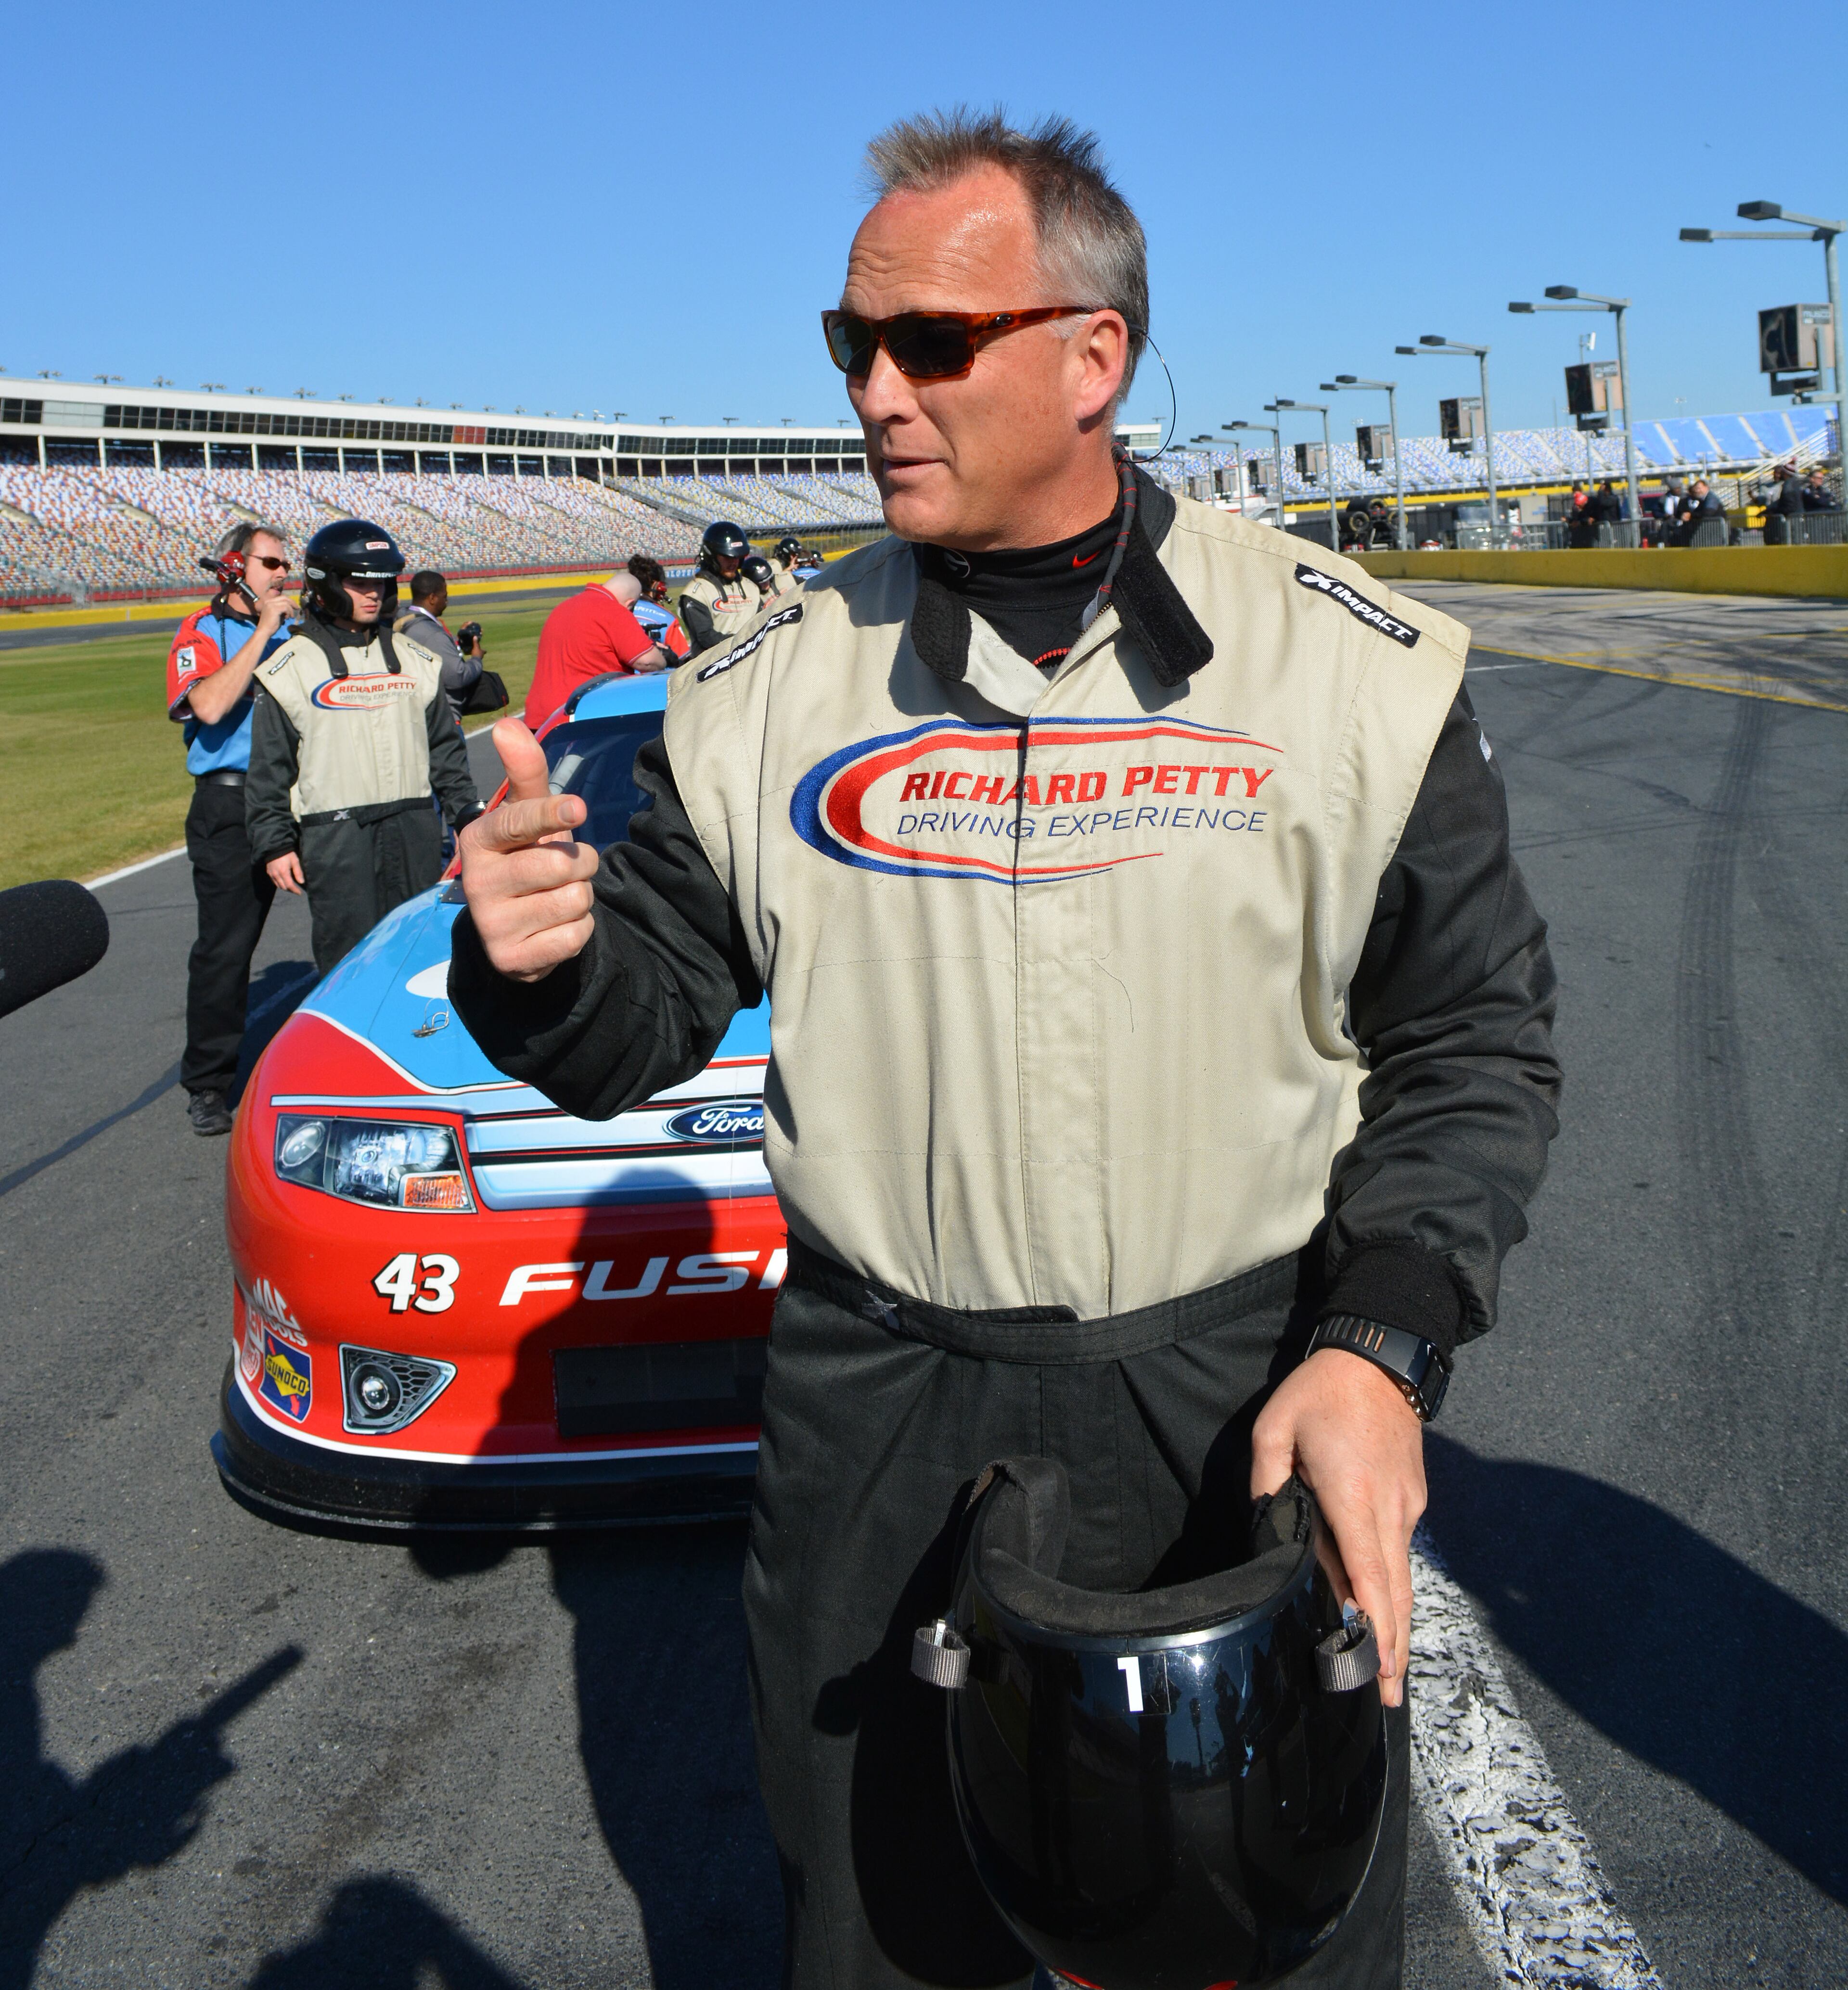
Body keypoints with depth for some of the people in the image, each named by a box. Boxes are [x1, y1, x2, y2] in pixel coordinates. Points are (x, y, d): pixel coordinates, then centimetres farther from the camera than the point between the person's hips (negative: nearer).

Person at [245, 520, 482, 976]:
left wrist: (468, 812, 12)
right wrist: (275, 845, -3)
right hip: (333, 833, -4)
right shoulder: (290, 669, 1)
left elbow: (446, 747, 18)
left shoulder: (417, 659, 13)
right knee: (349, 959, -5)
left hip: (415, 830, 4)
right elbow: (269, 768, 1)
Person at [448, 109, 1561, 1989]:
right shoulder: (777, 687, -1)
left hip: (1244, 1401, -1)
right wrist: (544, 965, -20)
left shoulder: (1351, 666, -5)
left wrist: (1377, 1346, -15)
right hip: (879, 1410, 2)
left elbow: (1473, 1037, -2)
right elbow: (646, 1022, 4)